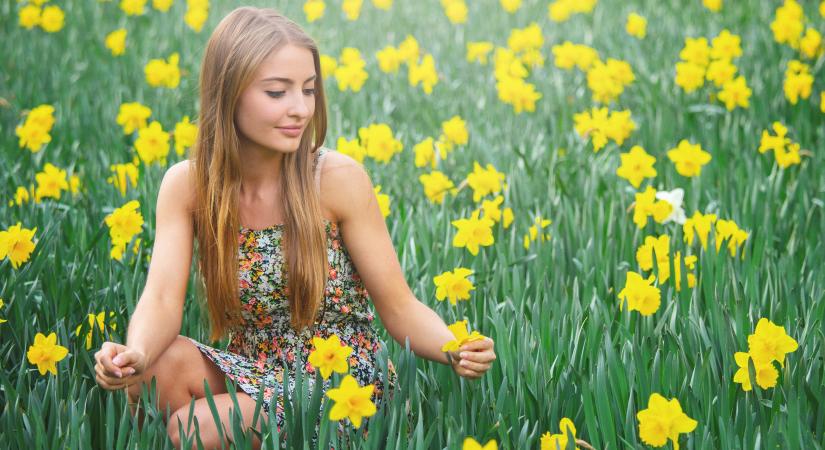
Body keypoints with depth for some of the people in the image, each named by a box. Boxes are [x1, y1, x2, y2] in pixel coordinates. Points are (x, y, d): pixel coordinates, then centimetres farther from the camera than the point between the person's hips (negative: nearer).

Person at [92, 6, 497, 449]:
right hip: (253, 375, 3)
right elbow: (162, 300, -18)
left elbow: (400, 309, -10)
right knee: (163, 364, -26)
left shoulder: (339, 178, -15)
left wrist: (455, 350, -31)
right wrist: (135, 355, -40)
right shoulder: (186, 184, -7)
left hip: (340, 385, -3)